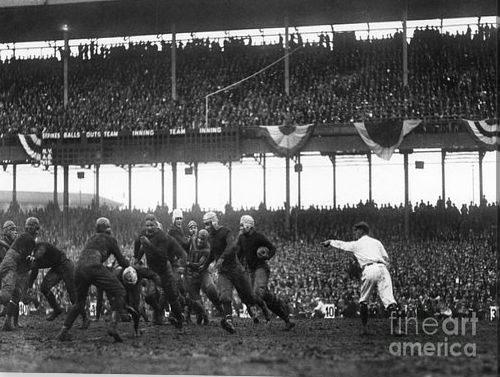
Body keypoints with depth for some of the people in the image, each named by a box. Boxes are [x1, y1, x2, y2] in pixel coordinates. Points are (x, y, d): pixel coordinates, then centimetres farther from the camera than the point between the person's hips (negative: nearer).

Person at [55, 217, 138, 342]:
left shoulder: (91, 239, 35)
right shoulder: (110, 239, 18)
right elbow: (121, 260, 21)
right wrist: (127, 264, 44)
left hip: (79, 269, 6)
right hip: (94, 268, -6)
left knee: (80, 302, 26)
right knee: (119, 292, 5)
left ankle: (63, 332, 17)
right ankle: (113, 326, -13)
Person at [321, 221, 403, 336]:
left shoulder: (356, 244, 20)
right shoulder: (377, 242, 24)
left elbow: (341, 244, 37)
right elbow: (386, 258, 18)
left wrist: (329, 242, 57)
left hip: (368, 270, -2)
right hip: (382, 268, 2)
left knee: (363, 300, 17)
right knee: (388, 298, -10)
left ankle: (365, 327, 12)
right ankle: (395, 327, -24)